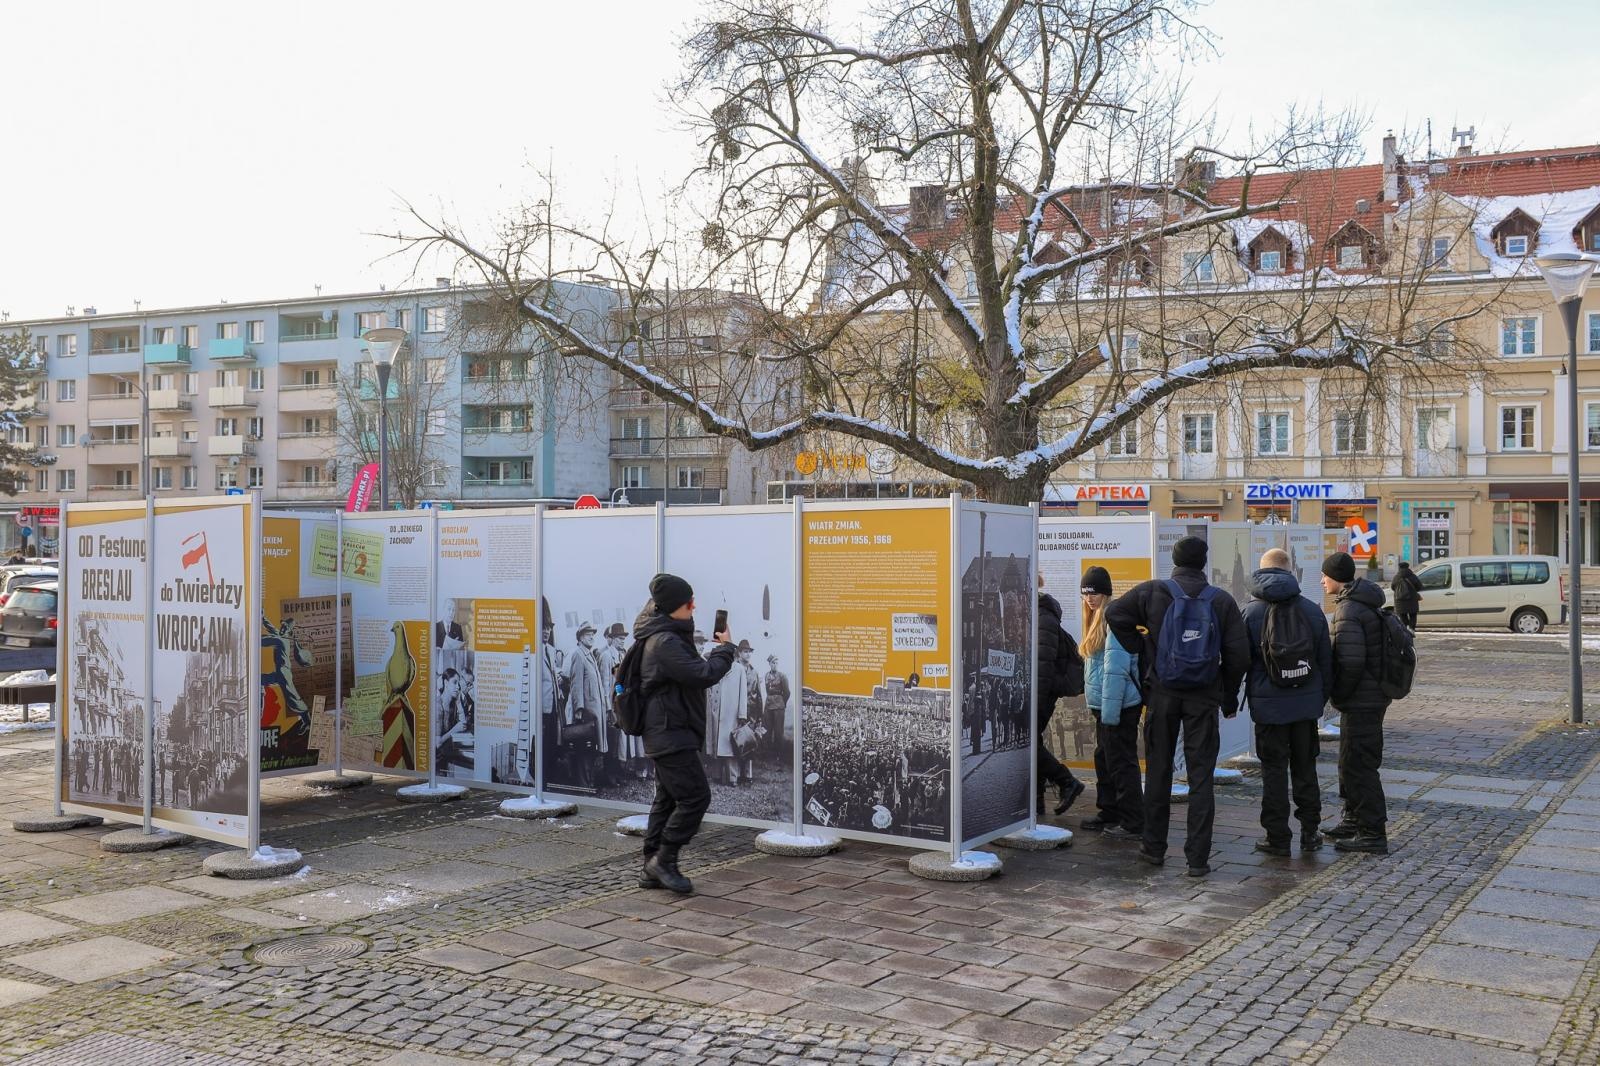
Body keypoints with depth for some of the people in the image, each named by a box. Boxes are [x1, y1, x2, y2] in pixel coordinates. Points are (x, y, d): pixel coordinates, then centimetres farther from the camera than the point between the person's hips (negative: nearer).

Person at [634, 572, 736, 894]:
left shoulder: (670, 635, 14)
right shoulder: (664, 643, -20)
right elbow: (703, 674, -23)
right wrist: (725, 649, -10)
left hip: (666, 734, 11)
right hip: (670, 734, -11)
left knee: (668, 800, 14)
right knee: (695, 796, -10)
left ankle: (653, 870, 19)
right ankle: (664, 860, -2)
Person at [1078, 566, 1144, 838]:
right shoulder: (1098, 618, 14)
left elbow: (1116, 669, -21)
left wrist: (1109, 709, -22)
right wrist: (1097, 704, 19)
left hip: (1119, 706, -10)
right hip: (1104, 705, 10)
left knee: (1121, 763, -5)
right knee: (1104, 759, 17)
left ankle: (1134, 824, 1)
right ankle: (1109, 813, 28)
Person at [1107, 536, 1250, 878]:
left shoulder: (1153, 592, -3)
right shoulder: (1222, 600, 0)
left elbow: (1115, 613, -8)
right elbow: (1238, 653, 0)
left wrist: (1139, 648, 2)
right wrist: (1230, 697, 10)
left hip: (1162, 693, 0)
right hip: (1204, 697, 0)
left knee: (1158, 771, 12)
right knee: (1201, 777, 3)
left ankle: (1154, 847, 19)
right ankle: (1198, 858, 2)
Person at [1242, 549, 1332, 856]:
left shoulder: (1251, 612, -8)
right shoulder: (1311, 610, 2)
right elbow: (1326, 659, 7)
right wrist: (1322, 697, 16)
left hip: (1268, 704, -3)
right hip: (1307, 703, 3)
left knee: (1274, 769, 3)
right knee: (1305, 767, 14)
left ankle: (1278, 837, 6)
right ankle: (1310, 831, 19)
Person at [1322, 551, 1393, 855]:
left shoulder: (1349, 611, -19)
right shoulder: (1368, 605, 13)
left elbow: (1351, 661, -27)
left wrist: (1338, 696, -13)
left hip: (1361, 701, -10)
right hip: (1373, 696, 10)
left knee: (1359, 764, -4)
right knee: (1351, 760, 21)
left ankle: (1373, 834, 0)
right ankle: (1355, 819, 32)